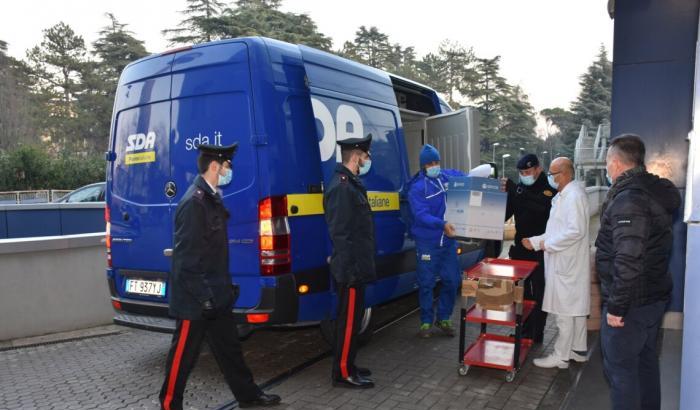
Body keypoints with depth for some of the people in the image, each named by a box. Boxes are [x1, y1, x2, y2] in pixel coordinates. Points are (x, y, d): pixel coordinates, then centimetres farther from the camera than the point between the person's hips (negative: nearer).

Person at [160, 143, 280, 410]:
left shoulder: (211, 198, 10)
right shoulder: (193, 202, -20)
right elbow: (186, 257, -23)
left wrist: (225, 287, 17)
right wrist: (203, 297, -21)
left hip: (215, 296, 10)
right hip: (195, 300, -9)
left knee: (229, 347, 18)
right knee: (183, 356, 6)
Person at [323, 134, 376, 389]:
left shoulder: (351, 184, 14)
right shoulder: (341, 187, -19)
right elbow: (339, 234, -23)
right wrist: (350, 269, -24)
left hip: (355, 267, 10)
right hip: (350, 269, -10)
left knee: (351, 318, 17)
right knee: (349, 320, 0)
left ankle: (347, 367, 29)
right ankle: (343, 373, 11)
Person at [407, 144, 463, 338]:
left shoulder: (451, 176, 5)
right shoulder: (417, 187, -10)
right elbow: (421, 215, -22)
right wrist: (442, 224, -36)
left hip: (448, 240, 5)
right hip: (427, 243, -4)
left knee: (452, 281, 9)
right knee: (426, 284, 3)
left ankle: (443, 319, 27)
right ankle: (426, 321, 18)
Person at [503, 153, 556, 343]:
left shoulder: (549, 188, -9)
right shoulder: (519, 187, 8)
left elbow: (542, 205, -31)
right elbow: (505, 212, 9)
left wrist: (514, 189, -36)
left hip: (540, 250, -6)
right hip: (520, 248, 6)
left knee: (538, 293, 2)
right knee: (521, 292, 12)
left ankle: (536, 334, 11)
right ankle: (524, 330, 23)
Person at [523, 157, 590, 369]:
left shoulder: (574, 195, -18)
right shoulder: (564, 195, 13)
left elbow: (576, 231, -25)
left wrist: (545, 244, -17)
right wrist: (535, 241, 9)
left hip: (567, 264, -10)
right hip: (564, 262, 10)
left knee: (564, 311, -1)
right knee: (575, 308, 17)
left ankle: (561, 356, 8)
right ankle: (578, 349, 28)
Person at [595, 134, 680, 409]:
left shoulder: (628, 200, -23)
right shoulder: (657, 191, 8)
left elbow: (628, 260, -29)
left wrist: (616, 306, -22)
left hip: (631, 302, -10)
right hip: (654, 295, 10)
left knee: (620, 368, 1)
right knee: (645, 360, 22)